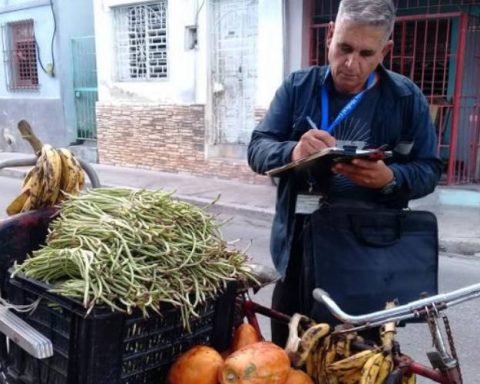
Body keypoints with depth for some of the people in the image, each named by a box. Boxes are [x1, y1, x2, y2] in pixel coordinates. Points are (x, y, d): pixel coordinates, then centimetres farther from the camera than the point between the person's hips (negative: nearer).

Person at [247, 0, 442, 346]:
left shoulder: (407, 98, -2)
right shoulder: (297, 87, 1)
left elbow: (428, 169, -1)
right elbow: (257, 149, -4)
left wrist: (390, 178, -24)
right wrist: (292, 152, -27)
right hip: (299, 251, 1)